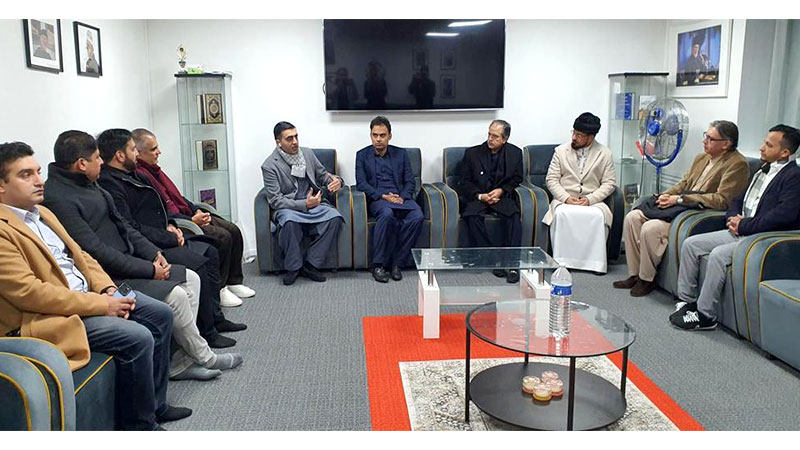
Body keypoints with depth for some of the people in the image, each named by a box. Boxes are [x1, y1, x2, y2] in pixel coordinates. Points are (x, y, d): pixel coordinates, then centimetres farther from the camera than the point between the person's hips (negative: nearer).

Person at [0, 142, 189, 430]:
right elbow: (29, 292, -23)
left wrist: (108, 289, -1)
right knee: (137, 338, -24)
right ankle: (140, 424, -3)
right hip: (47, 317, -10)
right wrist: (101, 305, -21)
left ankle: (155, 404, 17)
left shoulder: (42, 213, 14)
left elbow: (79, 255, 18)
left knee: (161, 314, 5)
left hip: (86, 293, 10)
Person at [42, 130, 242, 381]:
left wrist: (153, 253, 3)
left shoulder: (87, 184, 11)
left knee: (191, 279, 2)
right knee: (175, 295, -20)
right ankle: (203, 358, 5)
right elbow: (95, 252, -24)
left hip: (125, 262, 10)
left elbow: (121, 225, 16)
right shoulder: (58, 199, -20)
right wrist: (149, 269, -19)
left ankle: (180, 363, 3)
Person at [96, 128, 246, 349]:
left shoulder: (130, 175, 15)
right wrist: (171, 238, -16)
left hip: (162, 238, 11)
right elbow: (131, 229, -23)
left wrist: (168, 226, 7)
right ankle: (206, 333, -12)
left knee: (210, 252, 11)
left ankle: (215, 317, 16)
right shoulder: (110, 184, -18)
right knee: (197, 264, -24)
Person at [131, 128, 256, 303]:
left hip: (186, 214, 10)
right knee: (222, 237, -22)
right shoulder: (138, 176, -18)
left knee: (233, 230, 2)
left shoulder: (152, 169, 13)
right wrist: (192, 221, -22)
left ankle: (234, 281, 12)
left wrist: (196, 210, 5)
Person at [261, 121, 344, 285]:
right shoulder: (269, 165, -7)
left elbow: (322, 174, 18)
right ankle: (293, 266, -14)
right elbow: (275, 201, -12)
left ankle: (310, 264, -15)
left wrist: (335, 180, -7)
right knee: (289, 221, -39)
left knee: (334, 217, -26)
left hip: (314, 204, 4)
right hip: (288, 208, -4)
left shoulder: (307, 153, 7)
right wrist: (304, 204, -21)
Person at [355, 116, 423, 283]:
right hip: (377, 198, -2)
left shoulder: (401, 154, 18)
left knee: (417, 217, -30)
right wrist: (383, 196, -13)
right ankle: (378, 265, -28)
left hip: (401, 197, 2)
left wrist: (402, 197, -9)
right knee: (387, 214, -38)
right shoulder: (362, 155, 13)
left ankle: (397, 263, -20)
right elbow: (361, 183, 2)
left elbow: (410, 181, 12)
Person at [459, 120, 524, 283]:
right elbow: (465, 182, 4)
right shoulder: (472, 153, 2)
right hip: (476, 196, 0)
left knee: (514, 215, -31)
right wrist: (480, 196, -13)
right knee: (472, 216, -33)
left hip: (501, 195, 0)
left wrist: (502, 191, -9)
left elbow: (517, 179, 11)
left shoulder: (515, 153, 5)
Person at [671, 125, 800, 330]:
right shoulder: (763, 170, 18)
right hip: (740, 232, 9)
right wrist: (733, 217, 0)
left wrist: (743, 225, -18)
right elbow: (739, 200, 23)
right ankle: (687, 301, 5)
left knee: (718, 254, -31)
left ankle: (705, 315, -19)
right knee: (690, 244, -2)